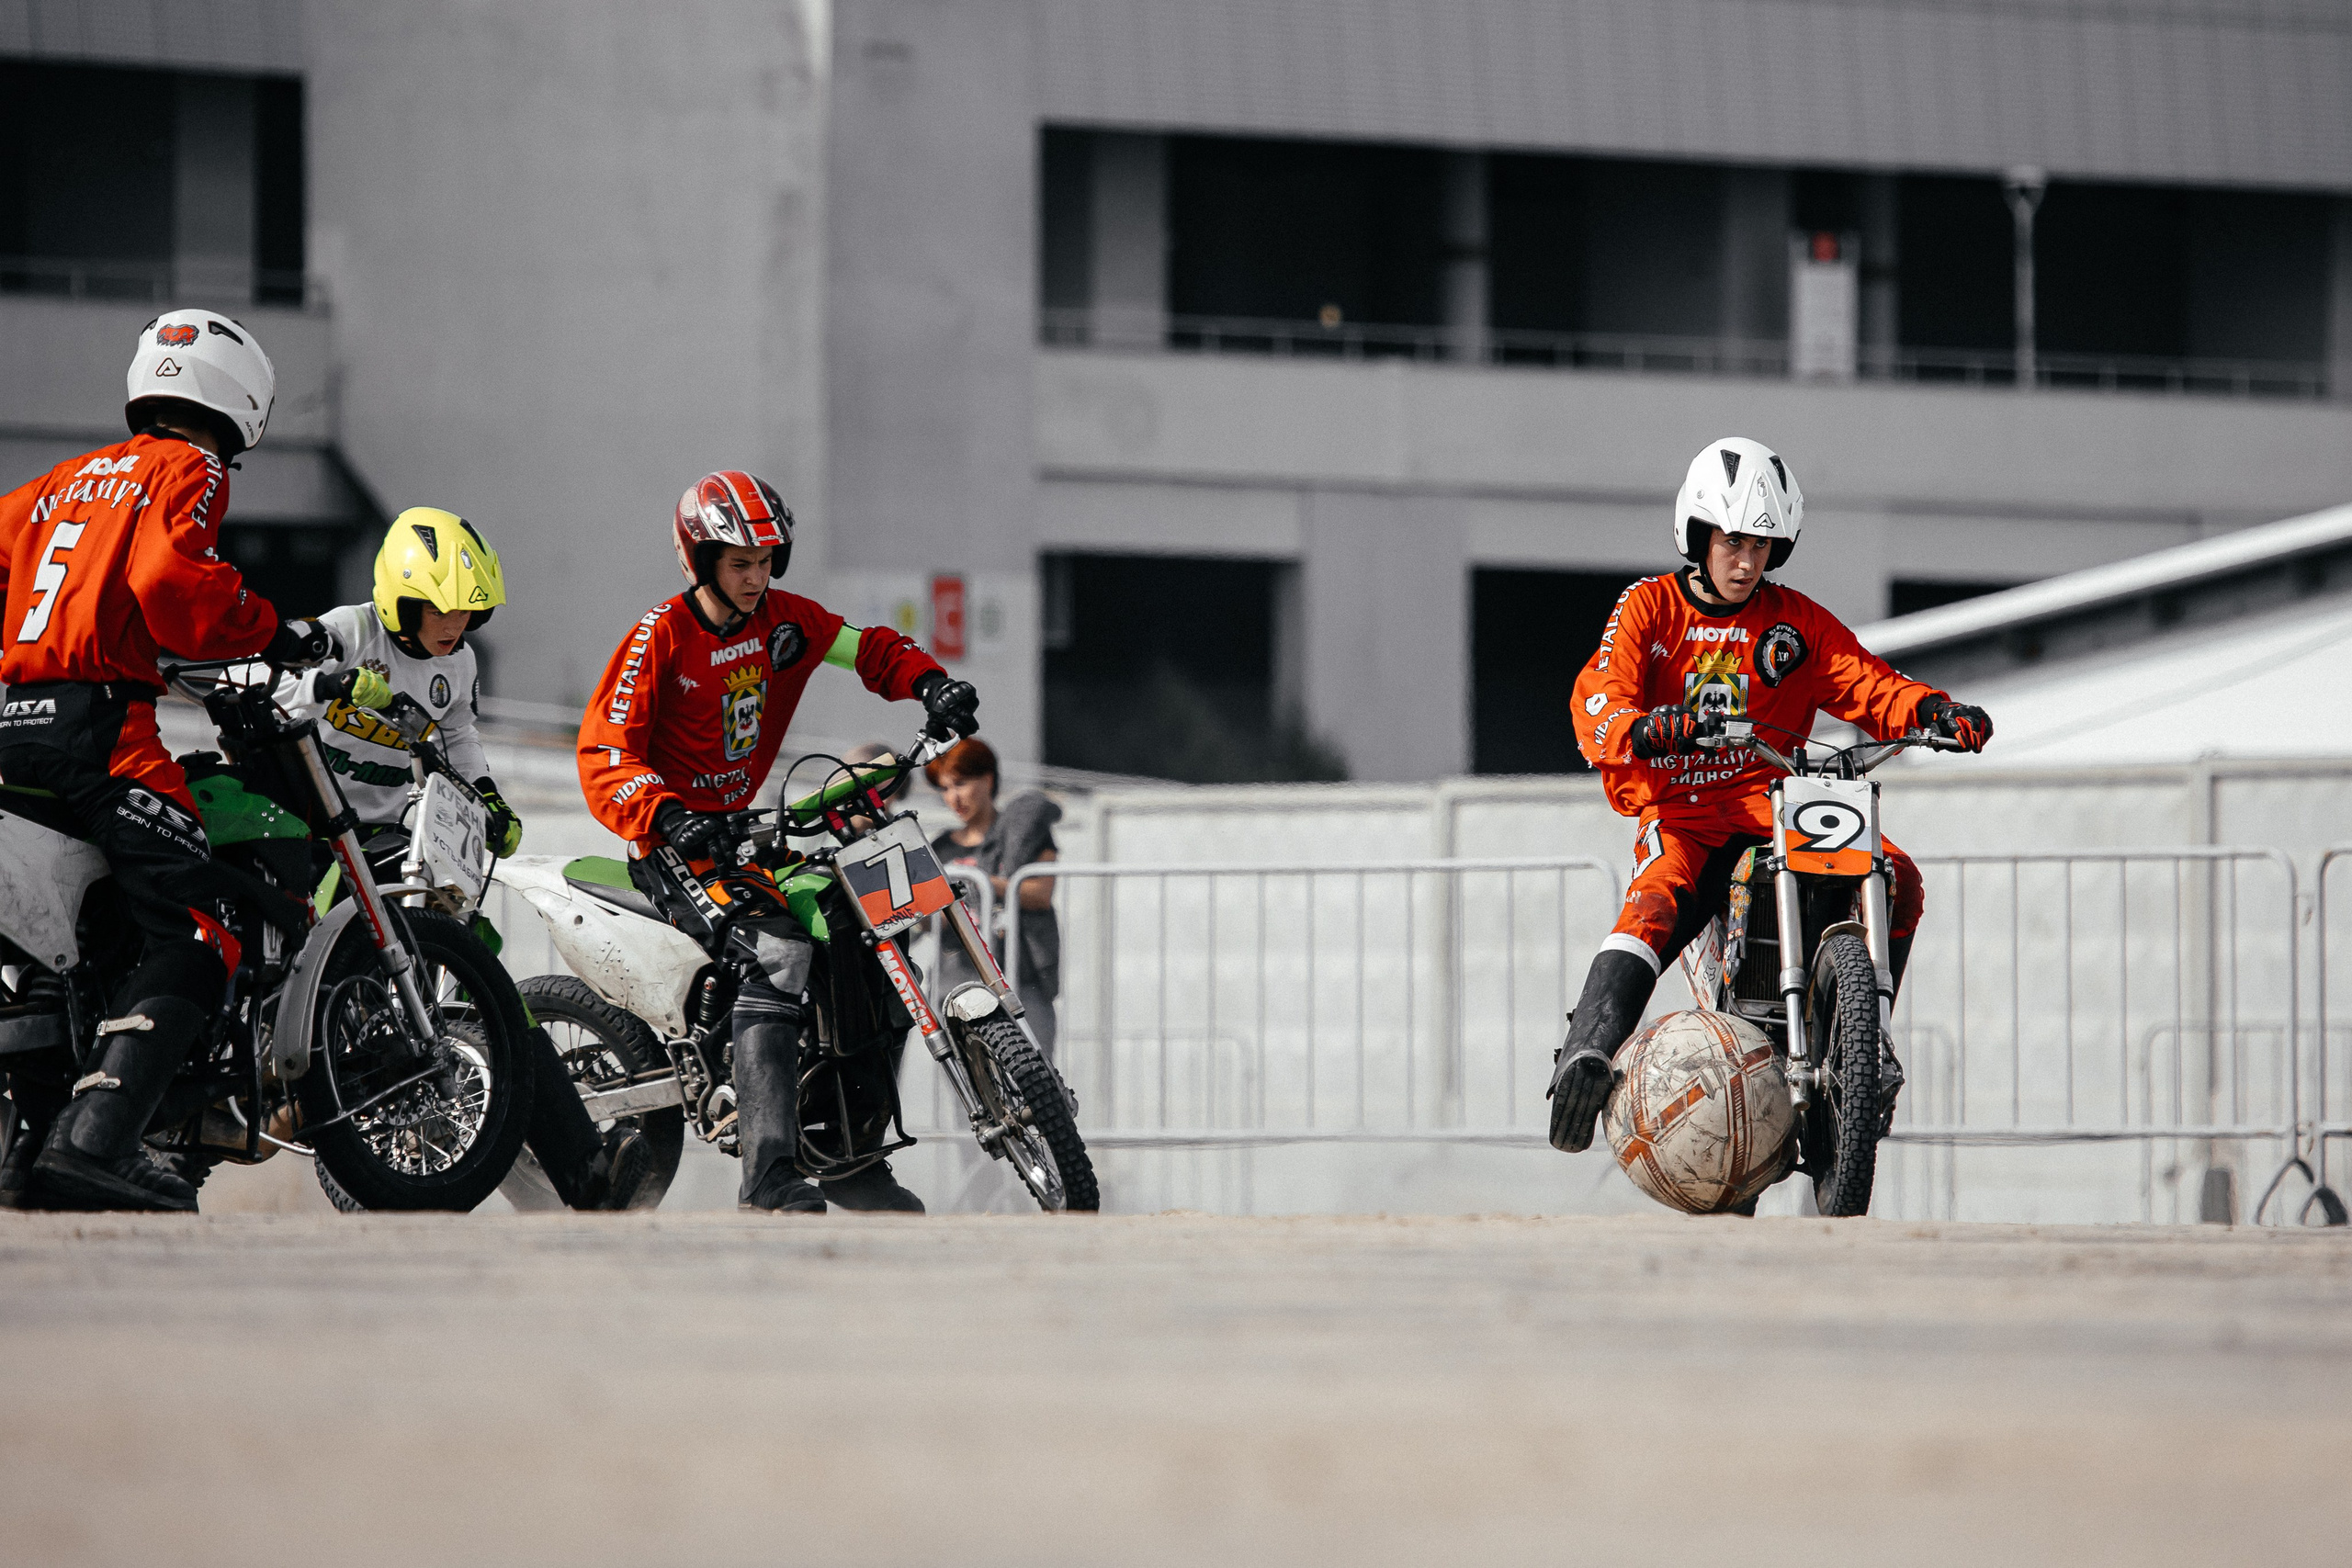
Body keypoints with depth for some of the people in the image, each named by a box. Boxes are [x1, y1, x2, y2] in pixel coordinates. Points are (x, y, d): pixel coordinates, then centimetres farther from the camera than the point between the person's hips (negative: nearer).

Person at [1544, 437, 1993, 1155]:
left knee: (1896, 876, -19)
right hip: (1678, 810, -4)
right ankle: (1587, 1052, -53)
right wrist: (1641, 729, -36)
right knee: (1656, 906, -37)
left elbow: (1867, 685, 6)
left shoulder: (1794, 620, 13)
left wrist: (1934, 710, -16)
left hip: (1771, 802, 4)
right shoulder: (1648, 609, 3)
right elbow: (1597, 703, -12)